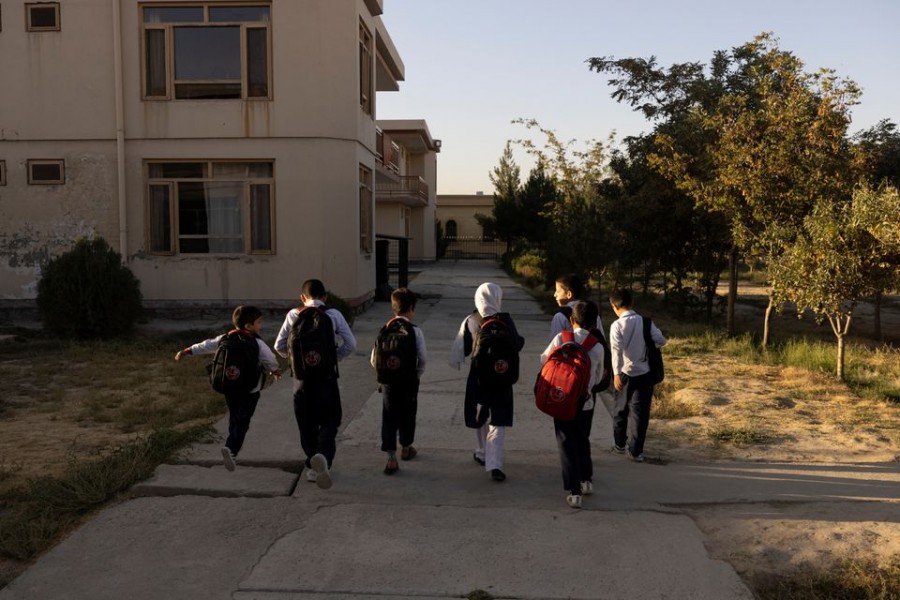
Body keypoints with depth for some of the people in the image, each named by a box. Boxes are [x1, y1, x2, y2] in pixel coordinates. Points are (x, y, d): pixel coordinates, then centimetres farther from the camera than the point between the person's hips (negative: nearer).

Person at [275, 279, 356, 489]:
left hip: (301, 375, 2)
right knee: (329, 421, 6)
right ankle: (323, 456, -21)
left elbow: (279, 346, 6)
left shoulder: (294, 315, 2)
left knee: (306, 424, 15)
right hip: (326, 376, -2)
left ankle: (312, 467, 23)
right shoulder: (333, 315, -2)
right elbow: (350, 344, -6)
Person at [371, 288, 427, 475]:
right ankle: (406, 449, 37)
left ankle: (391, 458, 1)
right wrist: (417, 375, 6)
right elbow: (422, 358, -11)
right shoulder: (415, 330, -11)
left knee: (389, 418, 5)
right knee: (407, 415, 18)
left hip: (388, 381, 1)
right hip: (408, 381, -1)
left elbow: (374, 359, -2)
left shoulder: (385, 329, -3)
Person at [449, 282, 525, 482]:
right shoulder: (505, 320, -11)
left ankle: (483, 454, 38)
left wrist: (456, 363, 15)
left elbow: (460, 349, -3)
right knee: (498, 421, 2)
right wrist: (522, 340, 15)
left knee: (480, 418, 21)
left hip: (478, 377, 2)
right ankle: (494, 464, -9)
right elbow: (516, 345, -6)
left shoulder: (470, 321, -7)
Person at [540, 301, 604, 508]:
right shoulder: (598, 346, -6)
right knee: (583, 441, 23)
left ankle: (574, 492, 3)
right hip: (585, 402, 2)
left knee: (567, 444, 6)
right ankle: (587, 480, 36)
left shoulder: (561, 338, -12)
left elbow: (544, 360, -1)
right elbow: (598, 376, 4)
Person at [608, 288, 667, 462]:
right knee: (640, 412, 5)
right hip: (644, 373, 1)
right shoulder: (645, 321, -1)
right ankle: (635, 451, 4)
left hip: (625, 373, -1)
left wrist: (616, 373, -25)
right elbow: (661, 341, -2)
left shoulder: (617, 325, -10)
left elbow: (616, 350, -21)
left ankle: (620, 444, 33)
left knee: (621, 409, 17)